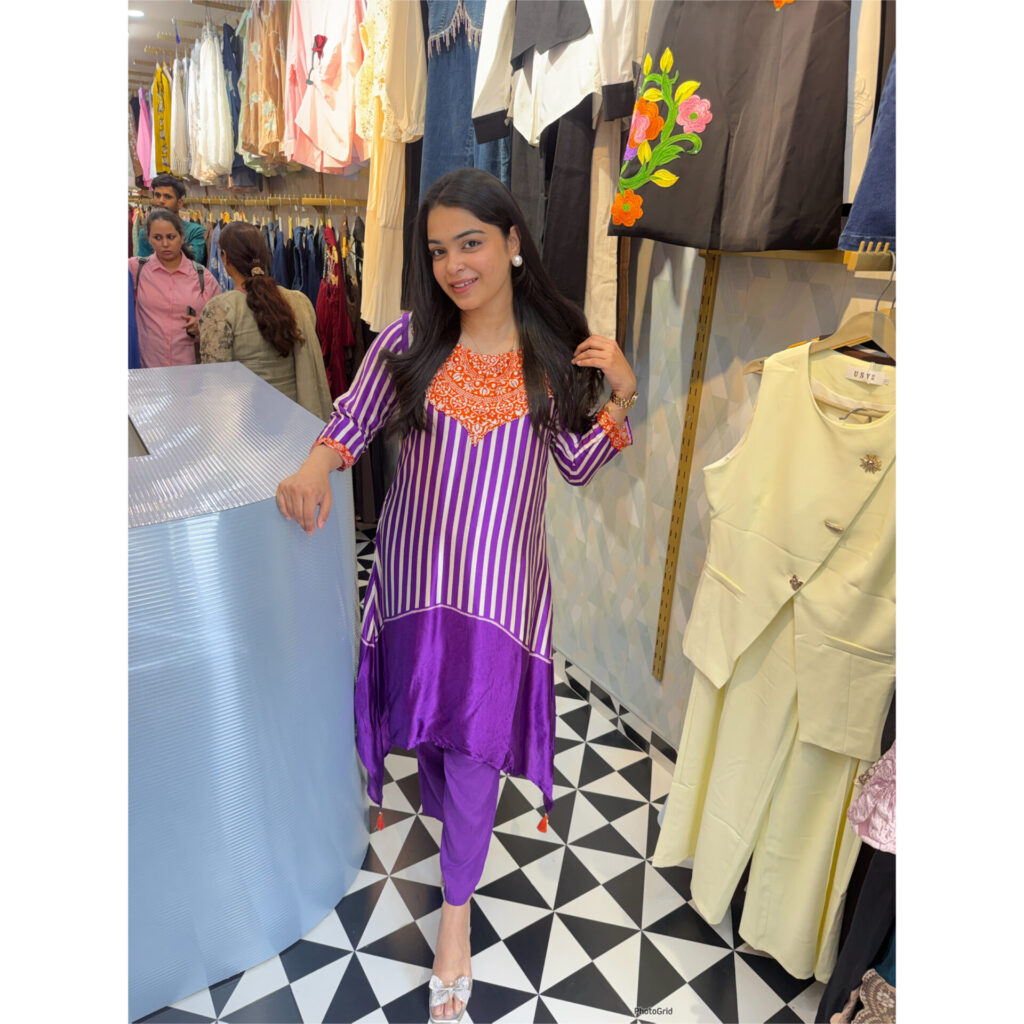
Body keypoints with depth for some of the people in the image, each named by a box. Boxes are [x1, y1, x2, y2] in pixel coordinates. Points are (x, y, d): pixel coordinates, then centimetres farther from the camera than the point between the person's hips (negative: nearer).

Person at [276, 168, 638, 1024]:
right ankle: (445, 803, 55)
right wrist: (318, 465, -21)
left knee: (476, 739, 4)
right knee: (427, 710, 19)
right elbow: (353, 421, -1)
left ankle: (456, 909, 28)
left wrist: (624, 397, -11)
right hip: (417, 567, 2)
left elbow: (577, 465, 3)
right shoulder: (409, 342, -5)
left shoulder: (556, 350, -4)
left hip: (502, 576, -1)